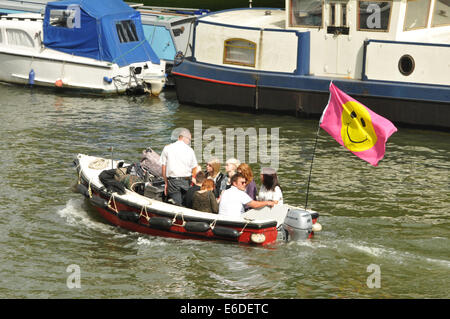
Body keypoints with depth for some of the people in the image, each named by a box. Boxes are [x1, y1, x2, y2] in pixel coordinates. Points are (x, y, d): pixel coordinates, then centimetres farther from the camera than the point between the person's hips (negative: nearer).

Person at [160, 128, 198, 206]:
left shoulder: (167, 148, 4)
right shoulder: (190, 150, 2)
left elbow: (164, 168, 5)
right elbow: (194, 170, 5)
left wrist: (166, 183, 13)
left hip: (173, 181, 0)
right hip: (186, 181, 0)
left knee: (176, 205, -3)